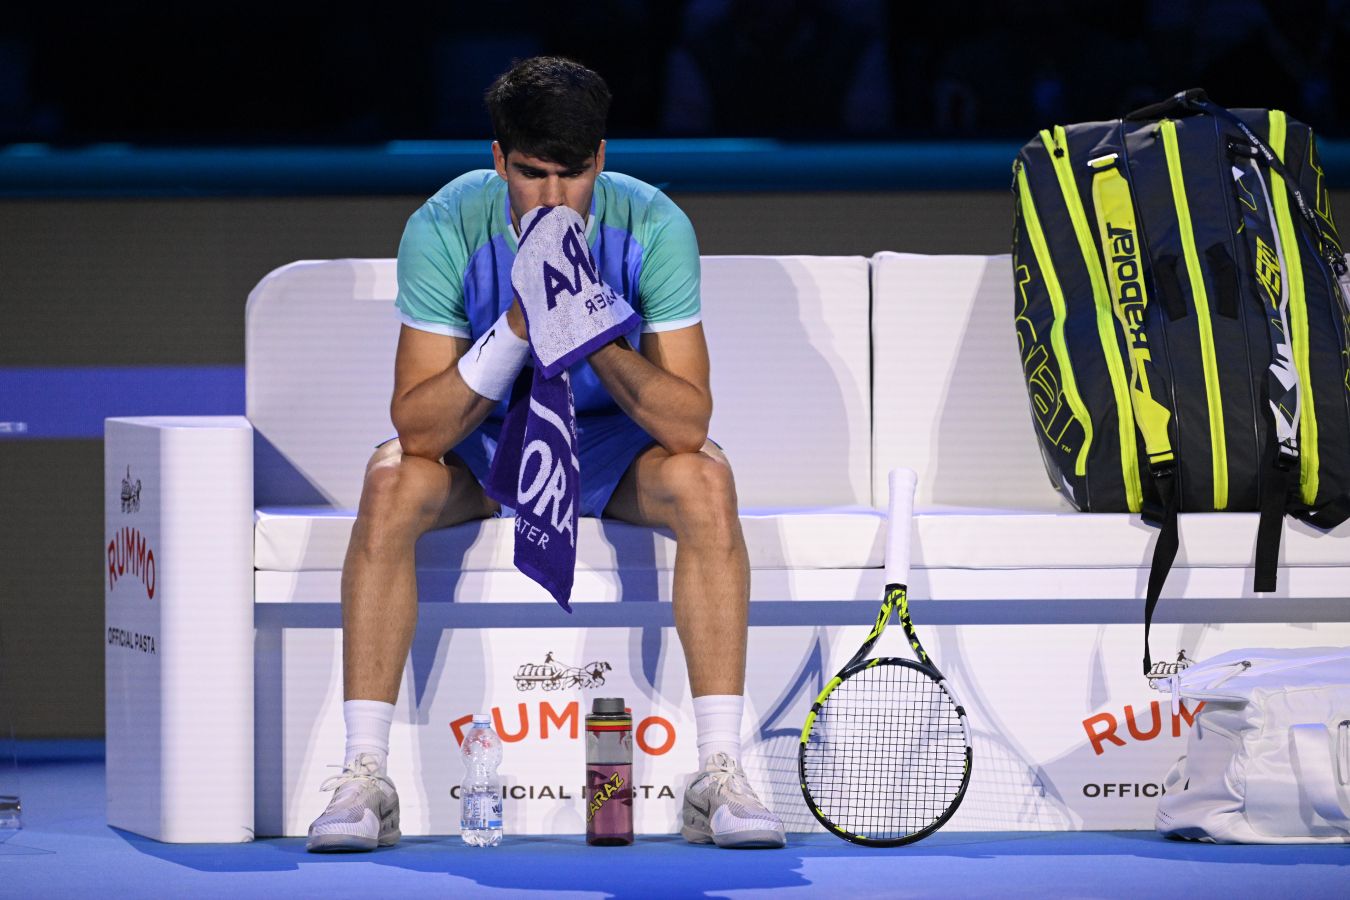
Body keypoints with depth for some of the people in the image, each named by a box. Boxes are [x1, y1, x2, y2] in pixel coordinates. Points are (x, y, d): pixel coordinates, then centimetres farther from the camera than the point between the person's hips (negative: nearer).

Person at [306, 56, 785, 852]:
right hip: (478, 441, 0)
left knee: (704, 479, -32)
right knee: (392, 484, -32)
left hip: (610, 443, 0)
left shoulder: (654, 227, -20)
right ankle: (364, 777, -29)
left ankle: (720, 772, -31)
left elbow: (688, 422, -25)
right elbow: (418, 428, -25)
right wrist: (516, 329, -37)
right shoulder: (445, 230, -21)